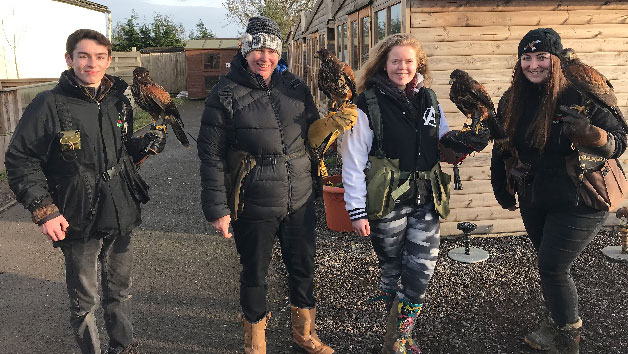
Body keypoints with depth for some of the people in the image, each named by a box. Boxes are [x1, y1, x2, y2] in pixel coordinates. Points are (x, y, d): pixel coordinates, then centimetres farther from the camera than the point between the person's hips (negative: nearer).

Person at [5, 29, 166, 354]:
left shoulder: (119, 102, 5)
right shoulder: (50, 105, -11)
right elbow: (20, 159, -9)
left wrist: (145, 145, -4)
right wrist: (42, 209, -16)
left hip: (121, 217, 5)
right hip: (78, 221, -5)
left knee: (120, 290, 20)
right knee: (84, 299, 11)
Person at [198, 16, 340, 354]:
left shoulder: (295, 87, 2)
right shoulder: (226, 94, -10)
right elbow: (211, 156, -10)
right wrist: (217, 209, -12)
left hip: (299, 202, 4)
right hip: (253, 209, -3)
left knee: (303, 268, 17)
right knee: (254, 275, 15)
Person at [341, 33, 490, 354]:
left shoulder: (428, 99, 9)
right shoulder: (369, 103, -8)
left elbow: (442, 144, 18)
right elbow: (353, 161, -9)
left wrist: (457, 144, -6)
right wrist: (357, 211, -12)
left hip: (426, 200, 4)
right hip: (387, 203, -4)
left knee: (421, 271, 1)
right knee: (393, 270, 10)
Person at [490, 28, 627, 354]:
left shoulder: (580, 95, -14)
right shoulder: (511, 101, 1)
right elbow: (501, 149, 11)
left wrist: (591, 135, -33)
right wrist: (503, 190, 14)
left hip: (576, 203, -5)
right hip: (533, 202, 5)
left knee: (552, 268, -3)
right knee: (549, 265, 17)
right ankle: (556, 326, 38)